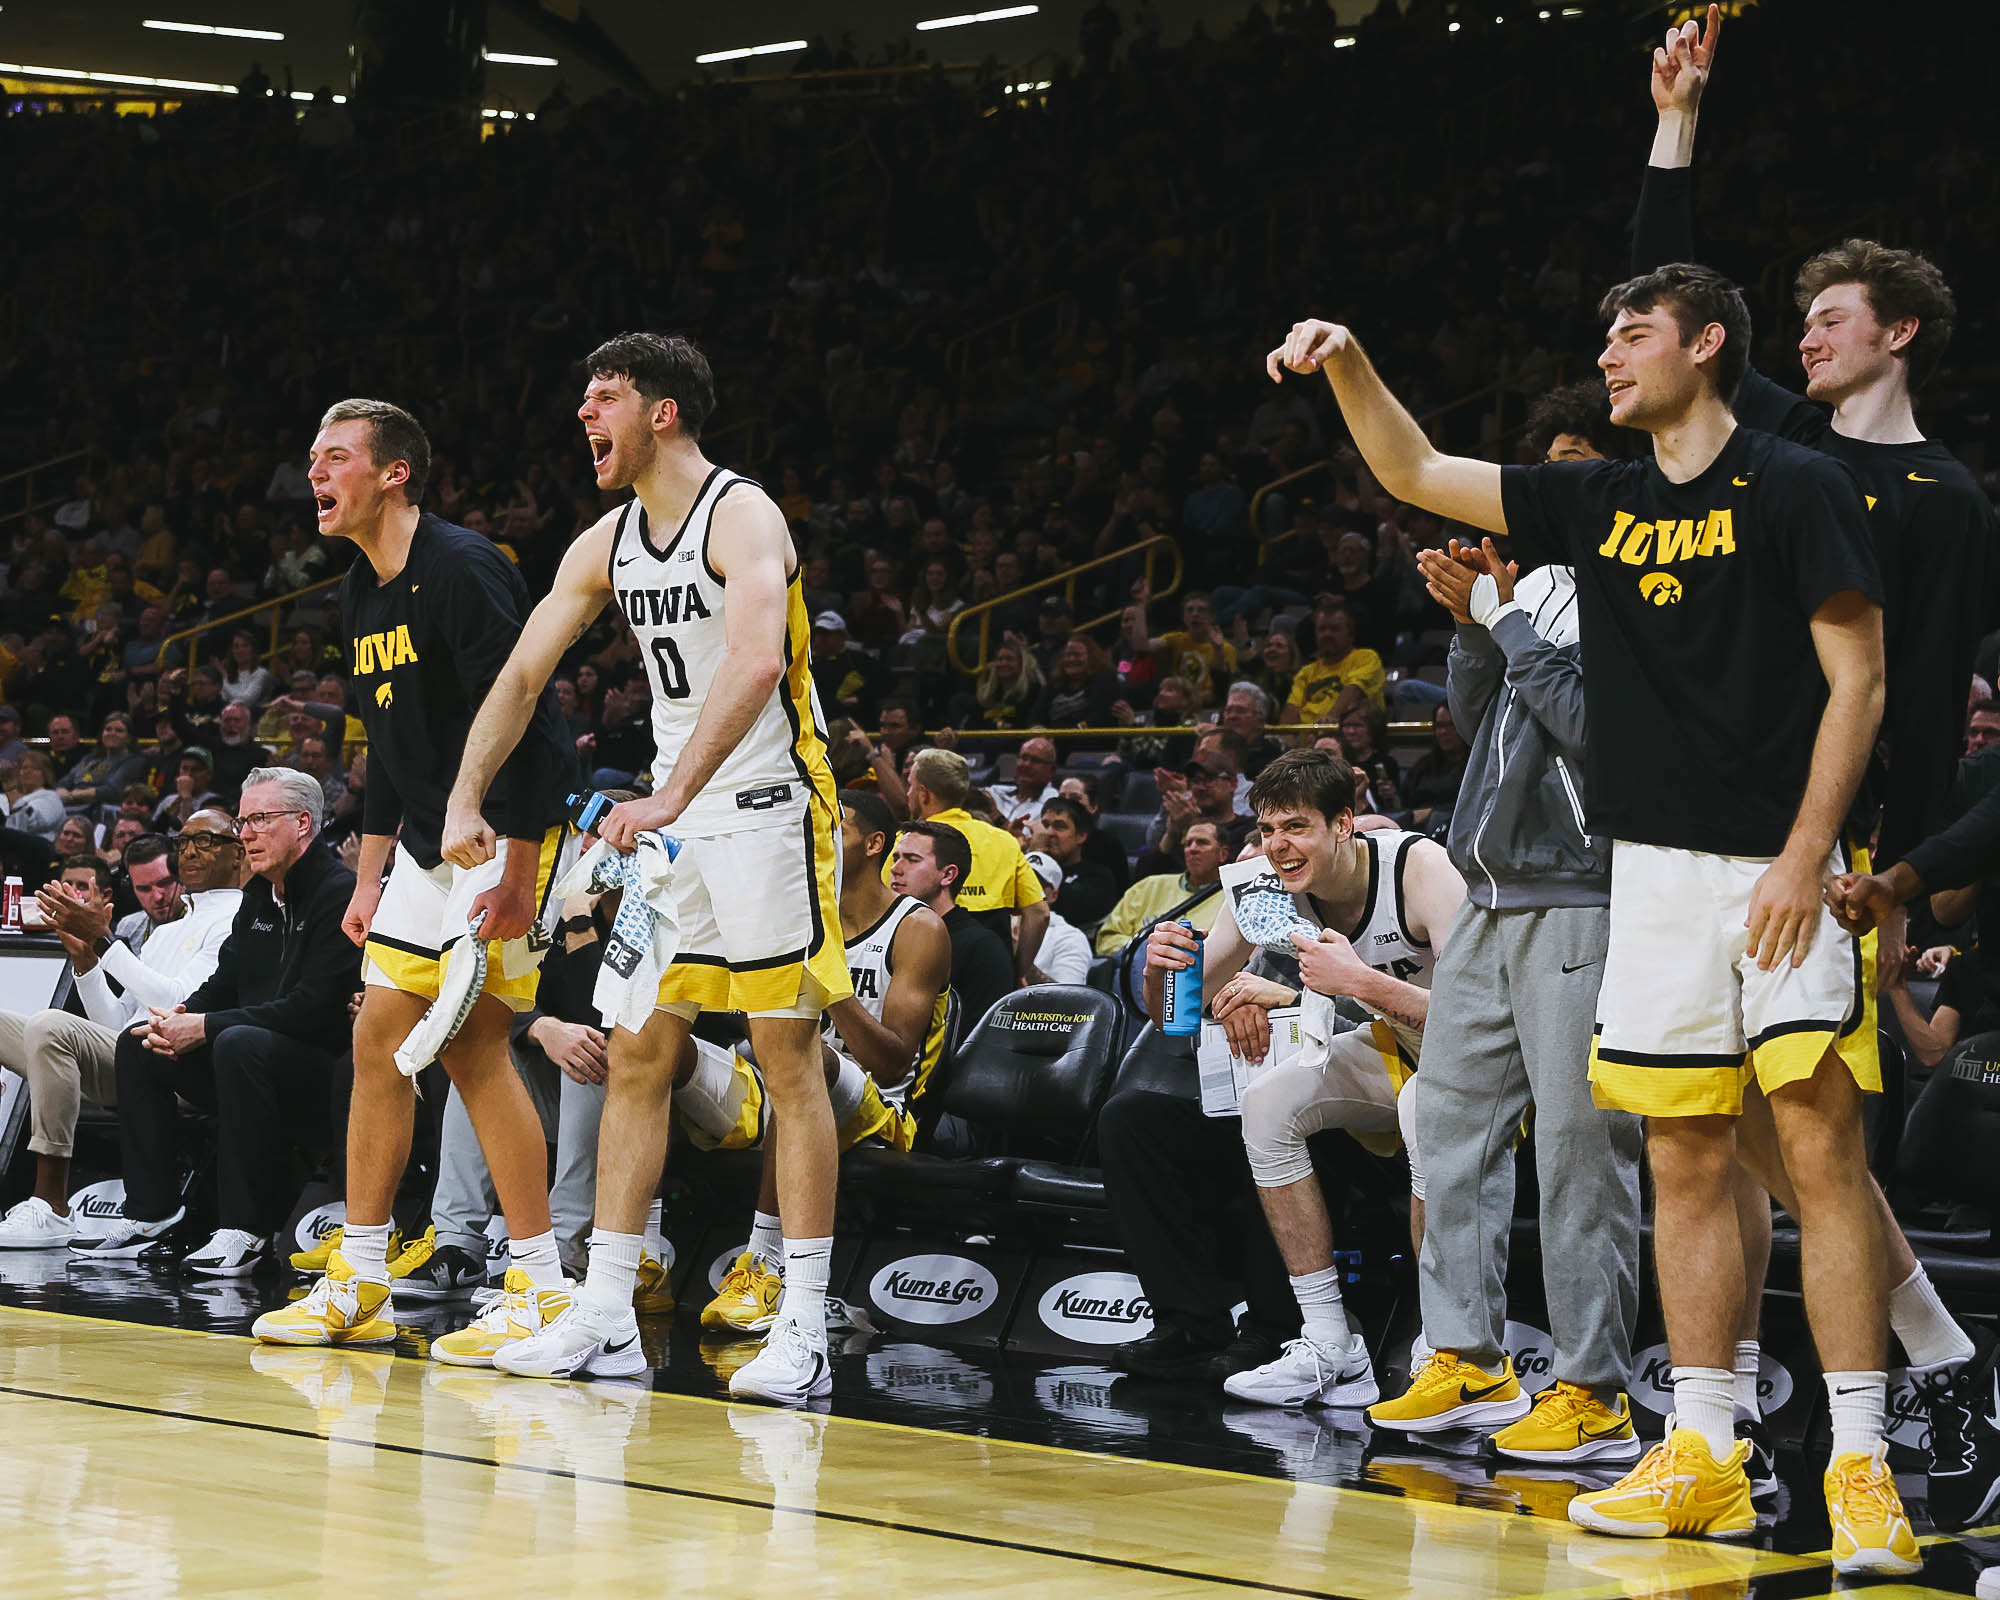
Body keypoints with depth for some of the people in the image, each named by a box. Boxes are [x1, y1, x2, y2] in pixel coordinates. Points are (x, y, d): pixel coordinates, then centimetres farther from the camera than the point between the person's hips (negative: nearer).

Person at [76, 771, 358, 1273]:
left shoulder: (341, 893, -15)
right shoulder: (257, 898, 14)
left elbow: (313, 1007, -22)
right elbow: (223, 985, 18)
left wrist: (205, 1027, -20)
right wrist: (178, 1020, -6)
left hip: (328, 1068, -9)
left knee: (239, 1043, -36)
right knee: (138, 1044, 5)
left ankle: (245, 1232, -31)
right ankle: (149, 1217, 0)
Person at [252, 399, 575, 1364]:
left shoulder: (462, 570, -18)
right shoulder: (363, 597, 12)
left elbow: (526, 724, -22)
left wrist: (518, 873, -25)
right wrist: (370, 879, 18)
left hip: (505, 836, -9)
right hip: (429, 843, 9)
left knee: (471, 1045, -13)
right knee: (379, 1039, 8)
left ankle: (543, 1292, -7)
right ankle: (358, 1286, 16)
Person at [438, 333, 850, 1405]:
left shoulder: (742, 516, -16)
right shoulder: (607, 544, 9)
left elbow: (756, 662, -32)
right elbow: (521, 676, 12)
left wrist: (670, 798, -40)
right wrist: (465, 802, -1)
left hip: (767, 805, -8)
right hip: (672, 819, 8)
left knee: (789, 1061, -7)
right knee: (634, 1057, 6)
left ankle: (803, 1334, -7)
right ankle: (605, 1316, 10)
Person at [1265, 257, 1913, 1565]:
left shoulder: (1798, 488, -4)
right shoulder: (1602, 504, 14)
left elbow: (1857, 681, -7)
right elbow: (1417, 475, 17)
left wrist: (1805, 857, -15)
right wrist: (1350, 366, 1)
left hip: (1780, 868, -6)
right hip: (1655, 869, 6)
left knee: (1821, 1147, -11)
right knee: (1687, 1164, 6)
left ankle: (1861, 1465, -10)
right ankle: (1707, 1457, 11)